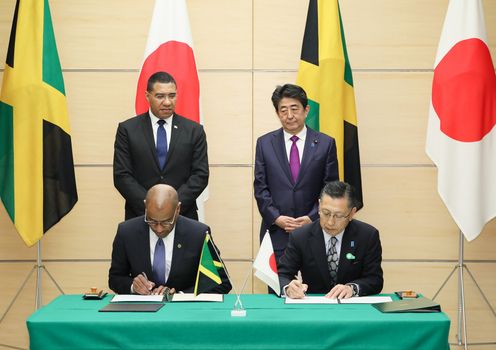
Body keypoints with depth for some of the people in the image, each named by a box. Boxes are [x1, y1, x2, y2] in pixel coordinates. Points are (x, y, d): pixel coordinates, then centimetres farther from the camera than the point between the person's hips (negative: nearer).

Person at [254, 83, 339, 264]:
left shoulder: (326, 144, 3)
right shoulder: (264, 143, 7)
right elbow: (260, 187, 5)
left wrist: (312, 218, -8)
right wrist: (276, 218, -7)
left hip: (314, 229, 0)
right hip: (276, 232, 1)